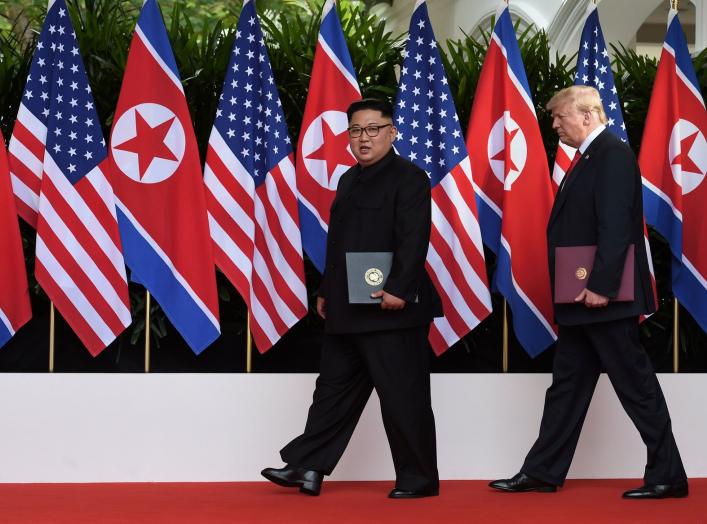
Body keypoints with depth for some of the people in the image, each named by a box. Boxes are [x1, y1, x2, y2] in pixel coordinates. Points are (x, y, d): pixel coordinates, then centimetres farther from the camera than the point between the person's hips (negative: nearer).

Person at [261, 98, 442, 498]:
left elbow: (413, 241, -18)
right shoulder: (349, 180, 18)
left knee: (402, 397, -2)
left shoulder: (409, 178, -8)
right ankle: (307, 467, 19)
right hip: (346, 311, 9)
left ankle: (418, 479, 7)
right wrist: (326, 292, 18)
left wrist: (398, 290, -25)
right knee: (335, 389, 13)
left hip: (390, 311, -9)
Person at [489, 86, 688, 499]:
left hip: (604, 299, -10)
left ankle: (668, 476, 6)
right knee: (568, 384, 13)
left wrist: (601, 286, -25)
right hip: (580, 298, 10)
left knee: (635, 384, -2)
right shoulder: (588, 157, 16)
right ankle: (542, 472, 20)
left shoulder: (613, 154, -14)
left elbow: (615, 227, -22)